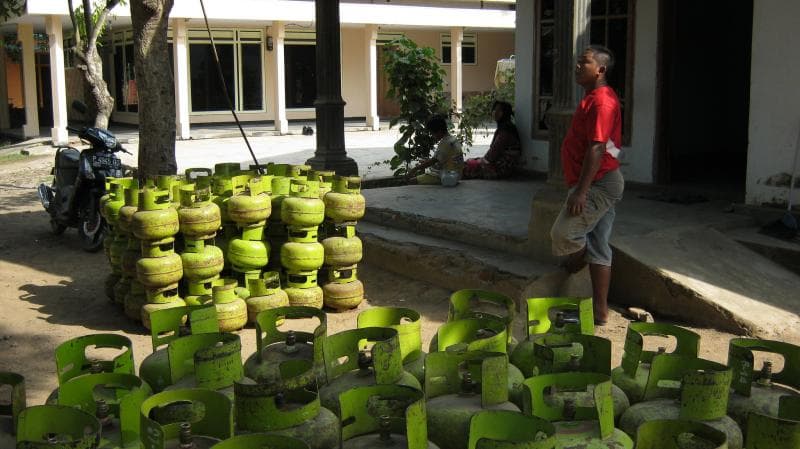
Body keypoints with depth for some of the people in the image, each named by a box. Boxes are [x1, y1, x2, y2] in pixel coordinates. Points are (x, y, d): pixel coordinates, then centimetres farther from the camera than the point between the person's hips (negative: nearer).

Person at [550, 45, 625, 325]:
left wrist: (580, 191, -26)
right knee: (597, 246, 10)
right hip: (598, 184, 11)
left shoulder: (601, 101, -16)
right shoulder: (594, 99, 17)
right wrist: (580, 188, 22)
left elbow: (597, 149, -23)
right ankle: (600, 312, 14)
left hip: (599, 184, -11)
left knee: (563, 232, -12)